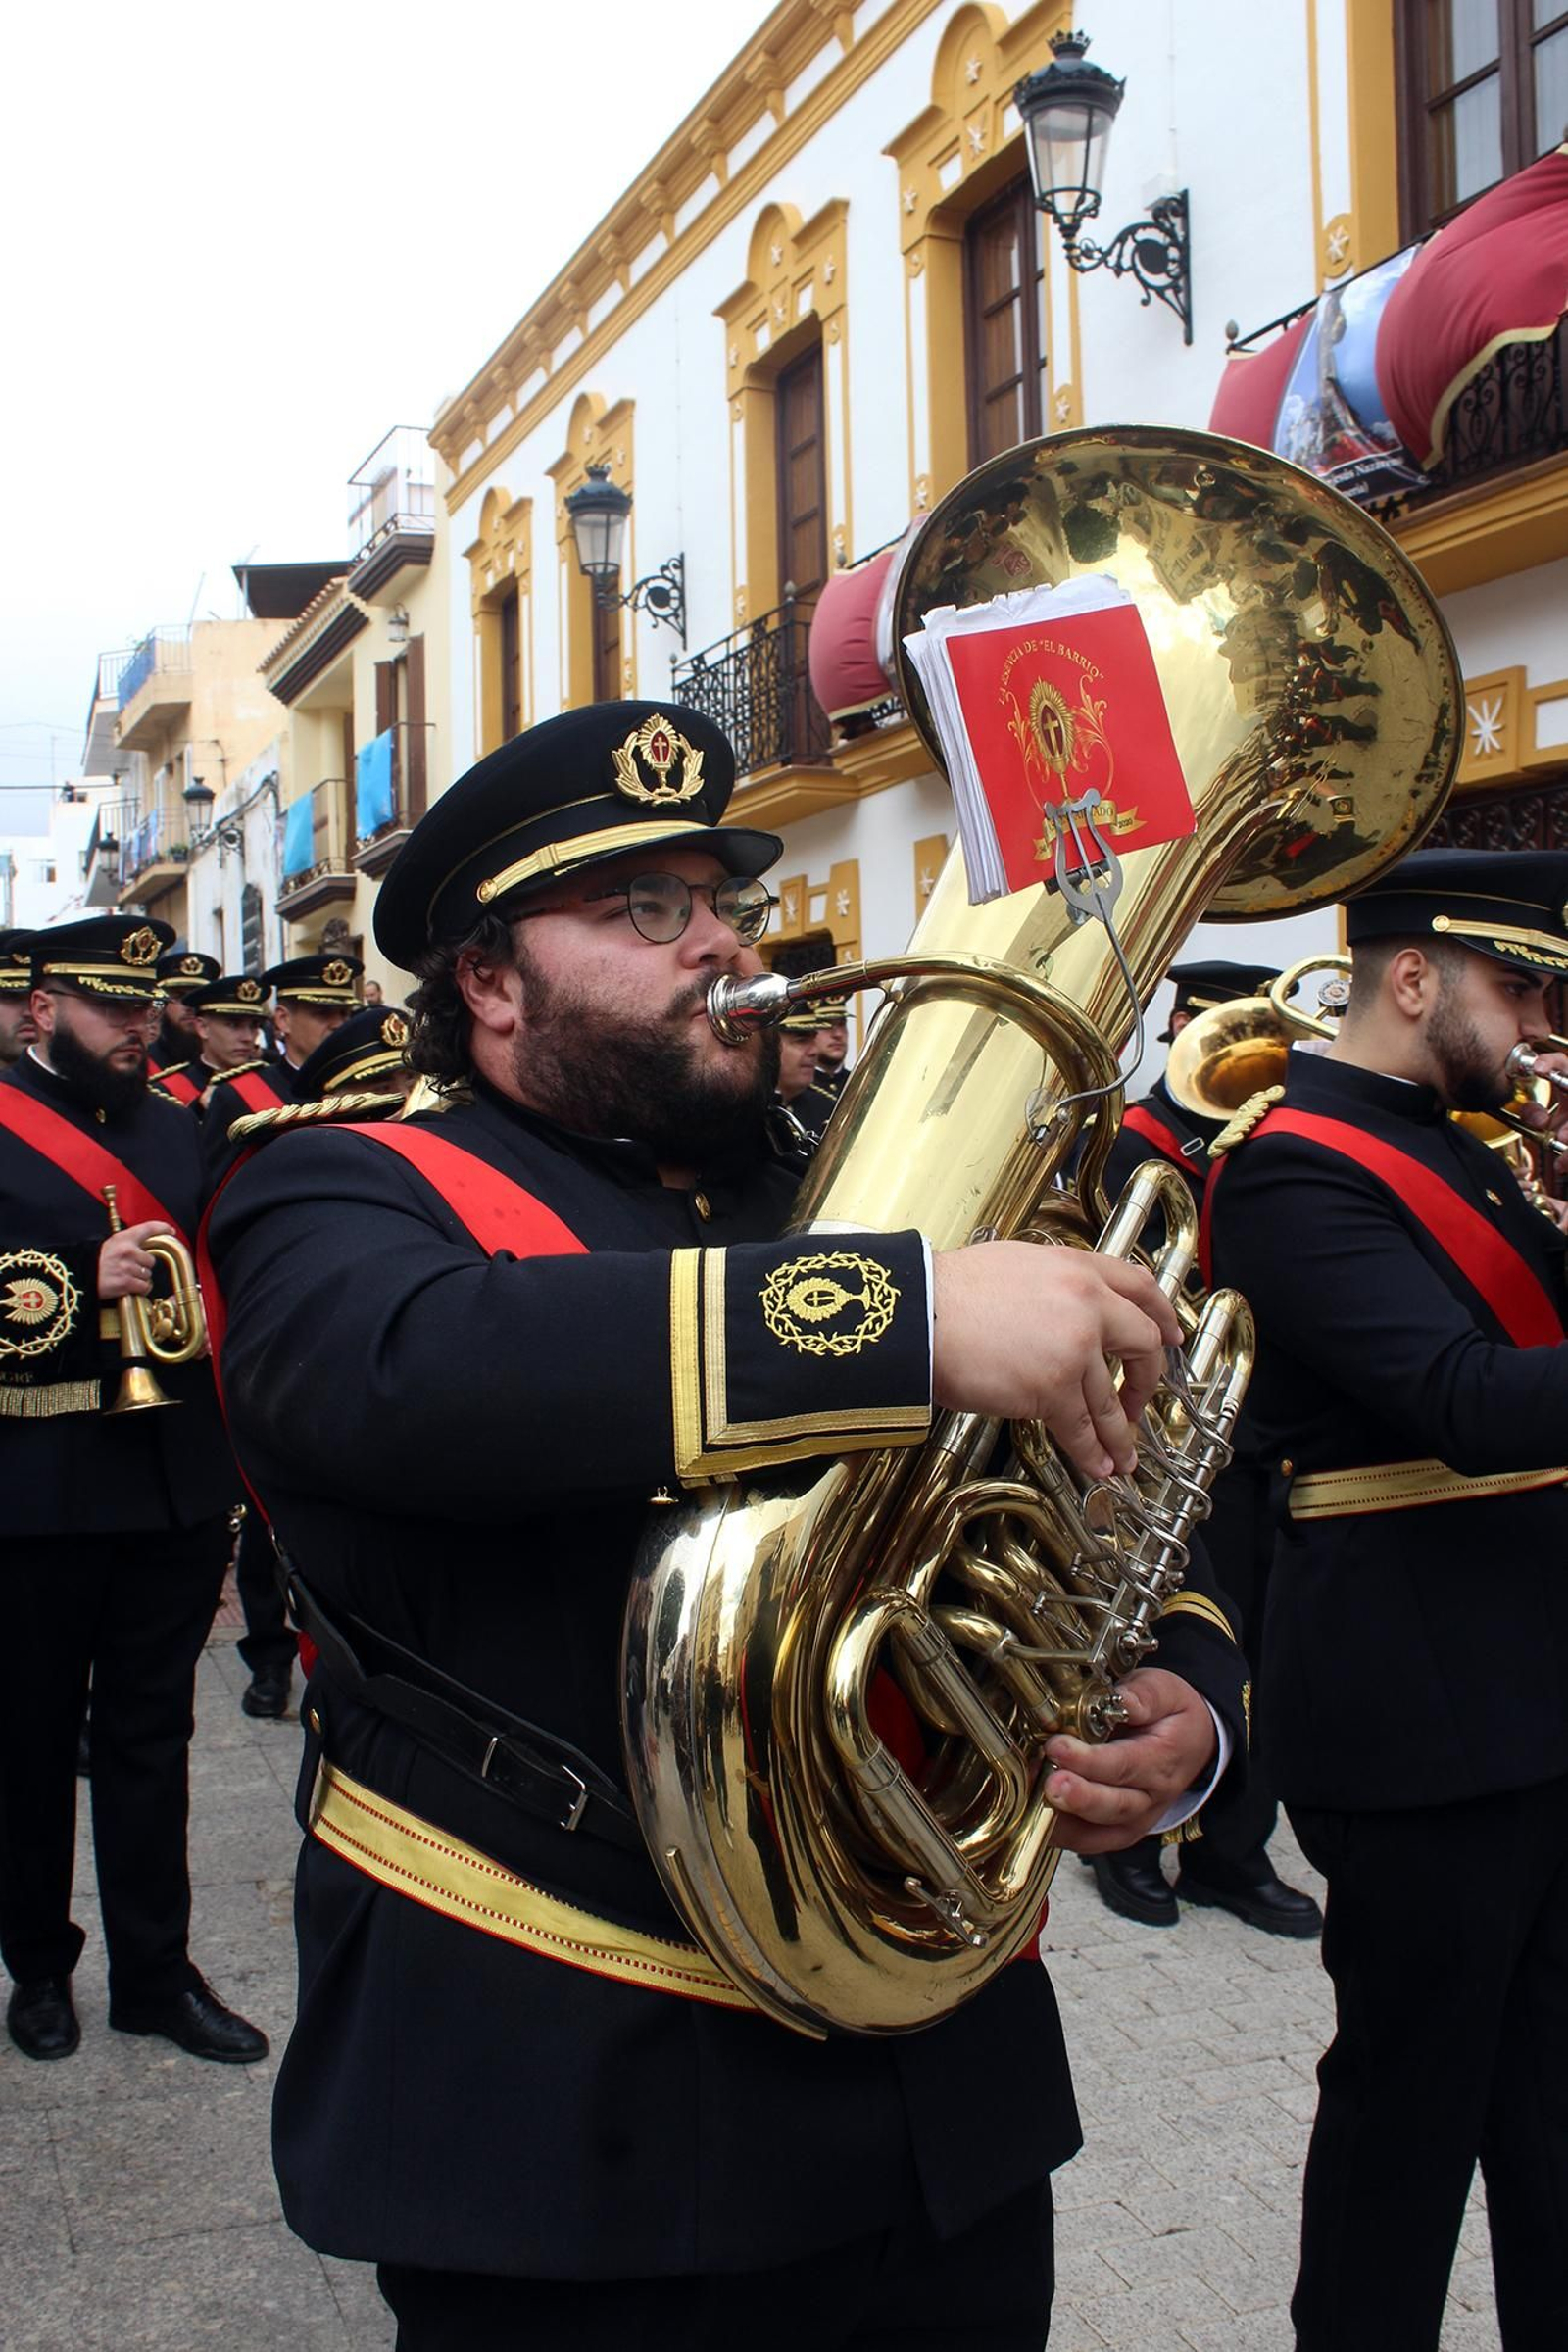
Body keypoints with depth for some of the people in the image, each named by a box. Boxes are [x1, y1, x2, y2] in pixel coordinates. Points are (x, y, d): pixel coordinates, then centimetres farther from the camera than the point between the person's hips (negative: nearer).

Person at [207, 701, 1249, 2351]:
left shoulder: (848, 1199, 11)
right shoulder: (342, 1204, -6)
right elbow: (414, 1366, -30)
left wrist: (1181, 1702, -9)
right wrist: (910, 1320, -38)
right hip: (568, 2119, -5)